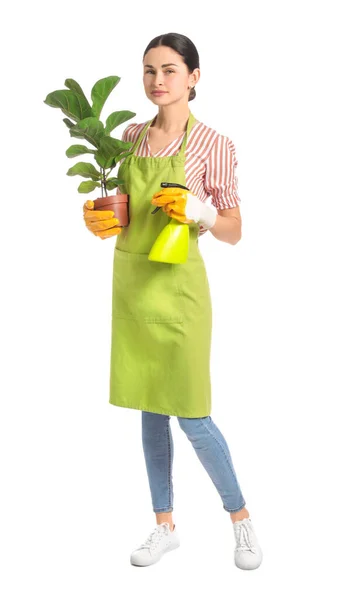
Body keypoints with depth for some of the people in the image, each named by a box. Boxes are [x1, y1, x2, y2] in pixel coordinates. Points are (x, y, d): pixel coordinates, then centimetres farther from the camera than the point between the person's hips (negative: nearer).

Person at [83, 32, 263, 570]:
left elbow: (234, 232, -5)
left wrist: (198, 212, -23)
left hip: (176, 288, -5)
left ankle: (241, 518, 21)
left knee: (191, 417, -1)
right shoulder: (132, 136, 8)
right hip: (131, 283, 5)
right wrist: (102, 219, -2)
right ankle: (165, 525, 26)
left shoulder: (211, 144, -7)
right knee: (150, 411, 12)